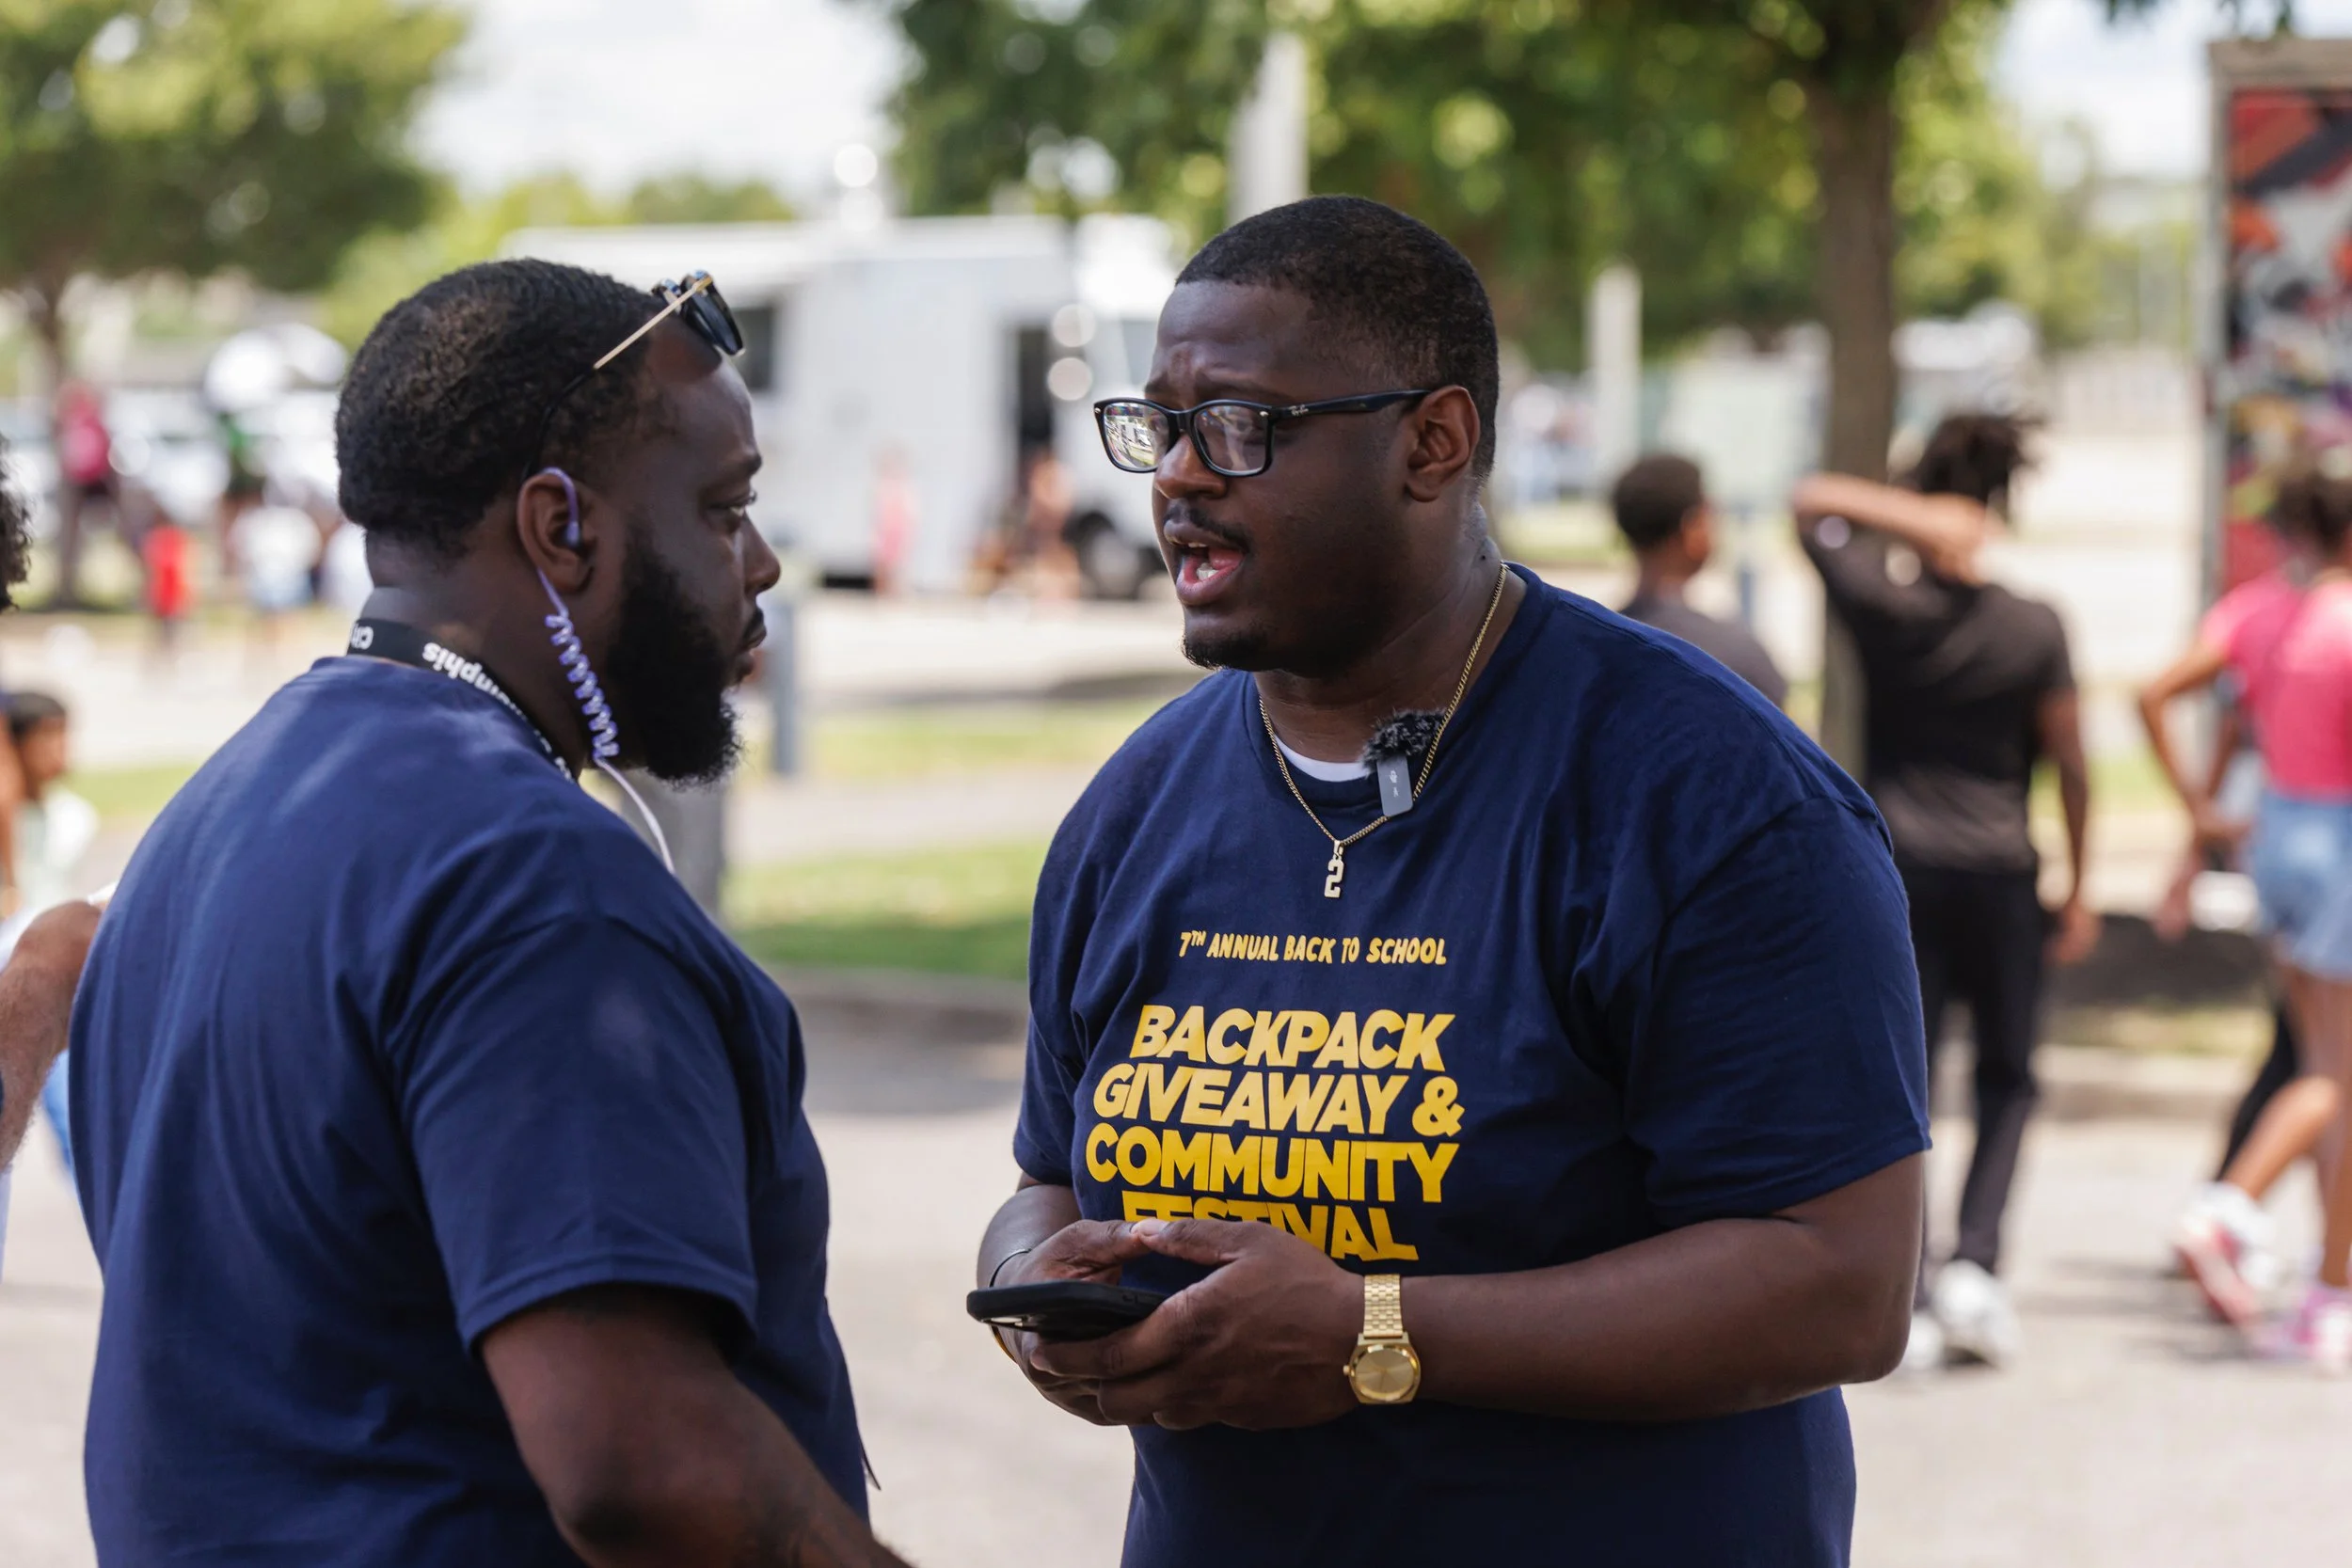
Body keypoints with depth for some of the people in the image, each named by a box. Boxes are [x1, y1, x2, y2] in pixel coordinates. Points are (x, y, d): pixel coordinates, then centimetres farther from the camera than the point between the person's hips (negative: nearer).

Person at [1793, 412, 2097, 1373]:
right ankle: (1974, 1263, -4)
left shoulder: (1880, 606, -6)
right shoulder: (2033, 630, -6)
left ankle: (1907, 1301, 1)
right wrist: (2078, 889, 10)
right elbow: (2069, 765, -1)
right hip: (2000, 872, 0)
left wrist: (1908, 517, -10)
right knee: (2007, 1077, 14)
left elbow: (1812, 501, 8)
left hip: (1896, 869, 0)